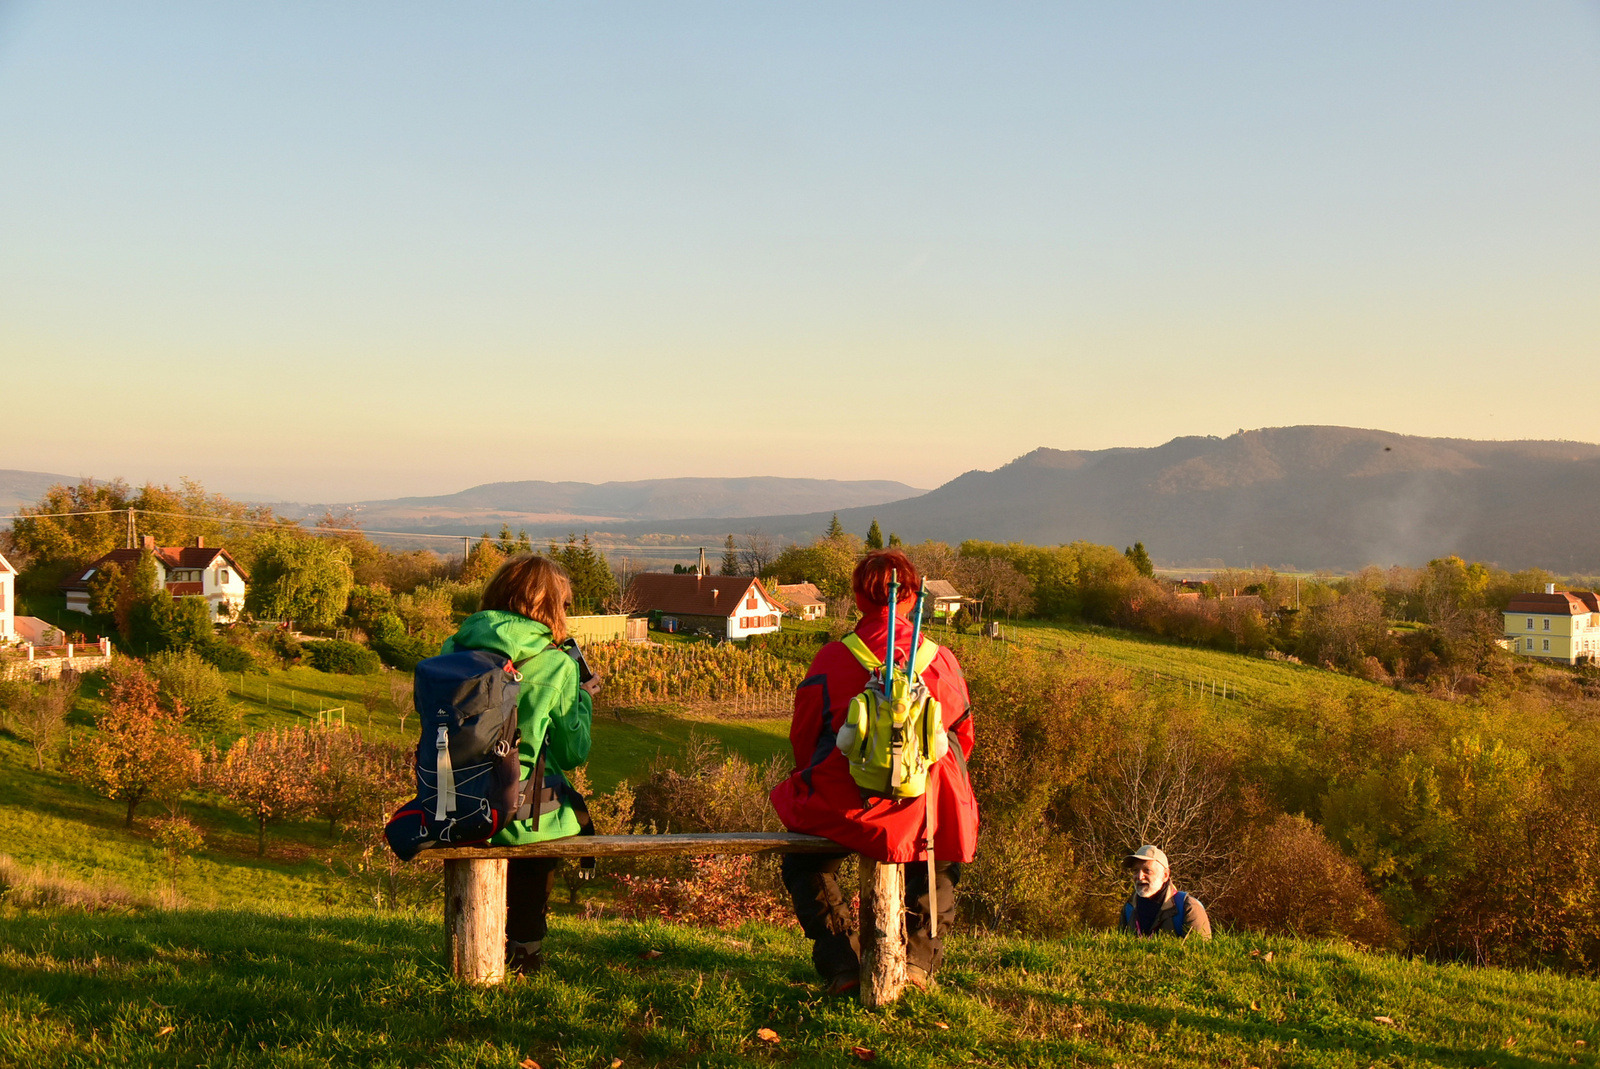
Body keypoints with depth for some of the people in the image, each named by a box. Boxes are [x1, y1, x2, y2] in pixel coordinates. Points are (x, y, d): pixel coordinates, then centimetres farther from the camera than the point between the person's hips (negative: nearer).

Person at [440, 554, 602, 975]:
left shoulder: (455, 648, 3)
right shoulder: (555, 664, -10)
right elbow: (573, 753, -2)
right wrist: (583, 698, 14)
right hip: (517, 813, -5)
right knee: (571, 808, 27)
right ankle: (524, 946, 36)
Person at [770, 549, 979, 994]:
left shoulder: (831, 659, -5)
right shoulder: (942, 660, 0)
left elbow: (802, 739, 5)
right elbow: (963, 740, 13)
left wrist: (817, 787, 25)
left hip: (845, 810, -1)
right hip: (926, 816, 2)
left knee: (803, 865, 31)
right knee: (944, 863, 37)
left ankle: (842, 962, 21)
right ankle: (919, 957, 26)